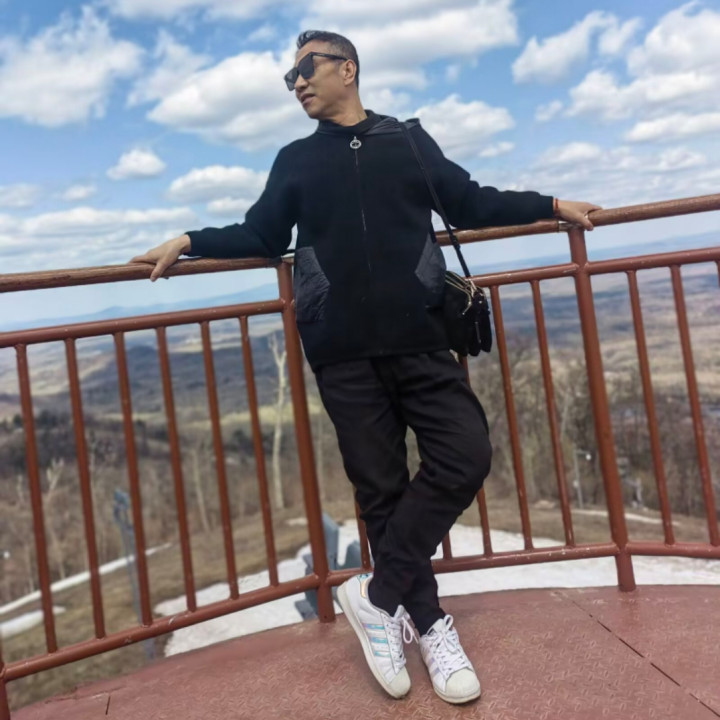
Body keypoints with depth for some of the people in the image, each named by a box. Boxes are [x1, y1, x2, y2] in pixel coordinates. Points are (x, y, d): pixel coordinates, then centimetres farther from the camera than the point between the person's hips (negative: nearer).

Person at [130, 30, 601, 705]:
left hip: (419, 339, 1)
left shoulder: (407, 139, 15)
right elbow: (261, 235, 18)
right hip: (342, 352, 0)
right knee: (381, 489, 0)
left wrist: (551, 205, 16)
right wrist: (189, 241, 8)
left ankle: (377, 594, 0)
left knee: (465, 456, -13)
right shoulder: (295, 161, 17)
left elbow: (471, 204, 19)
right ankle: (427, 623, 14)